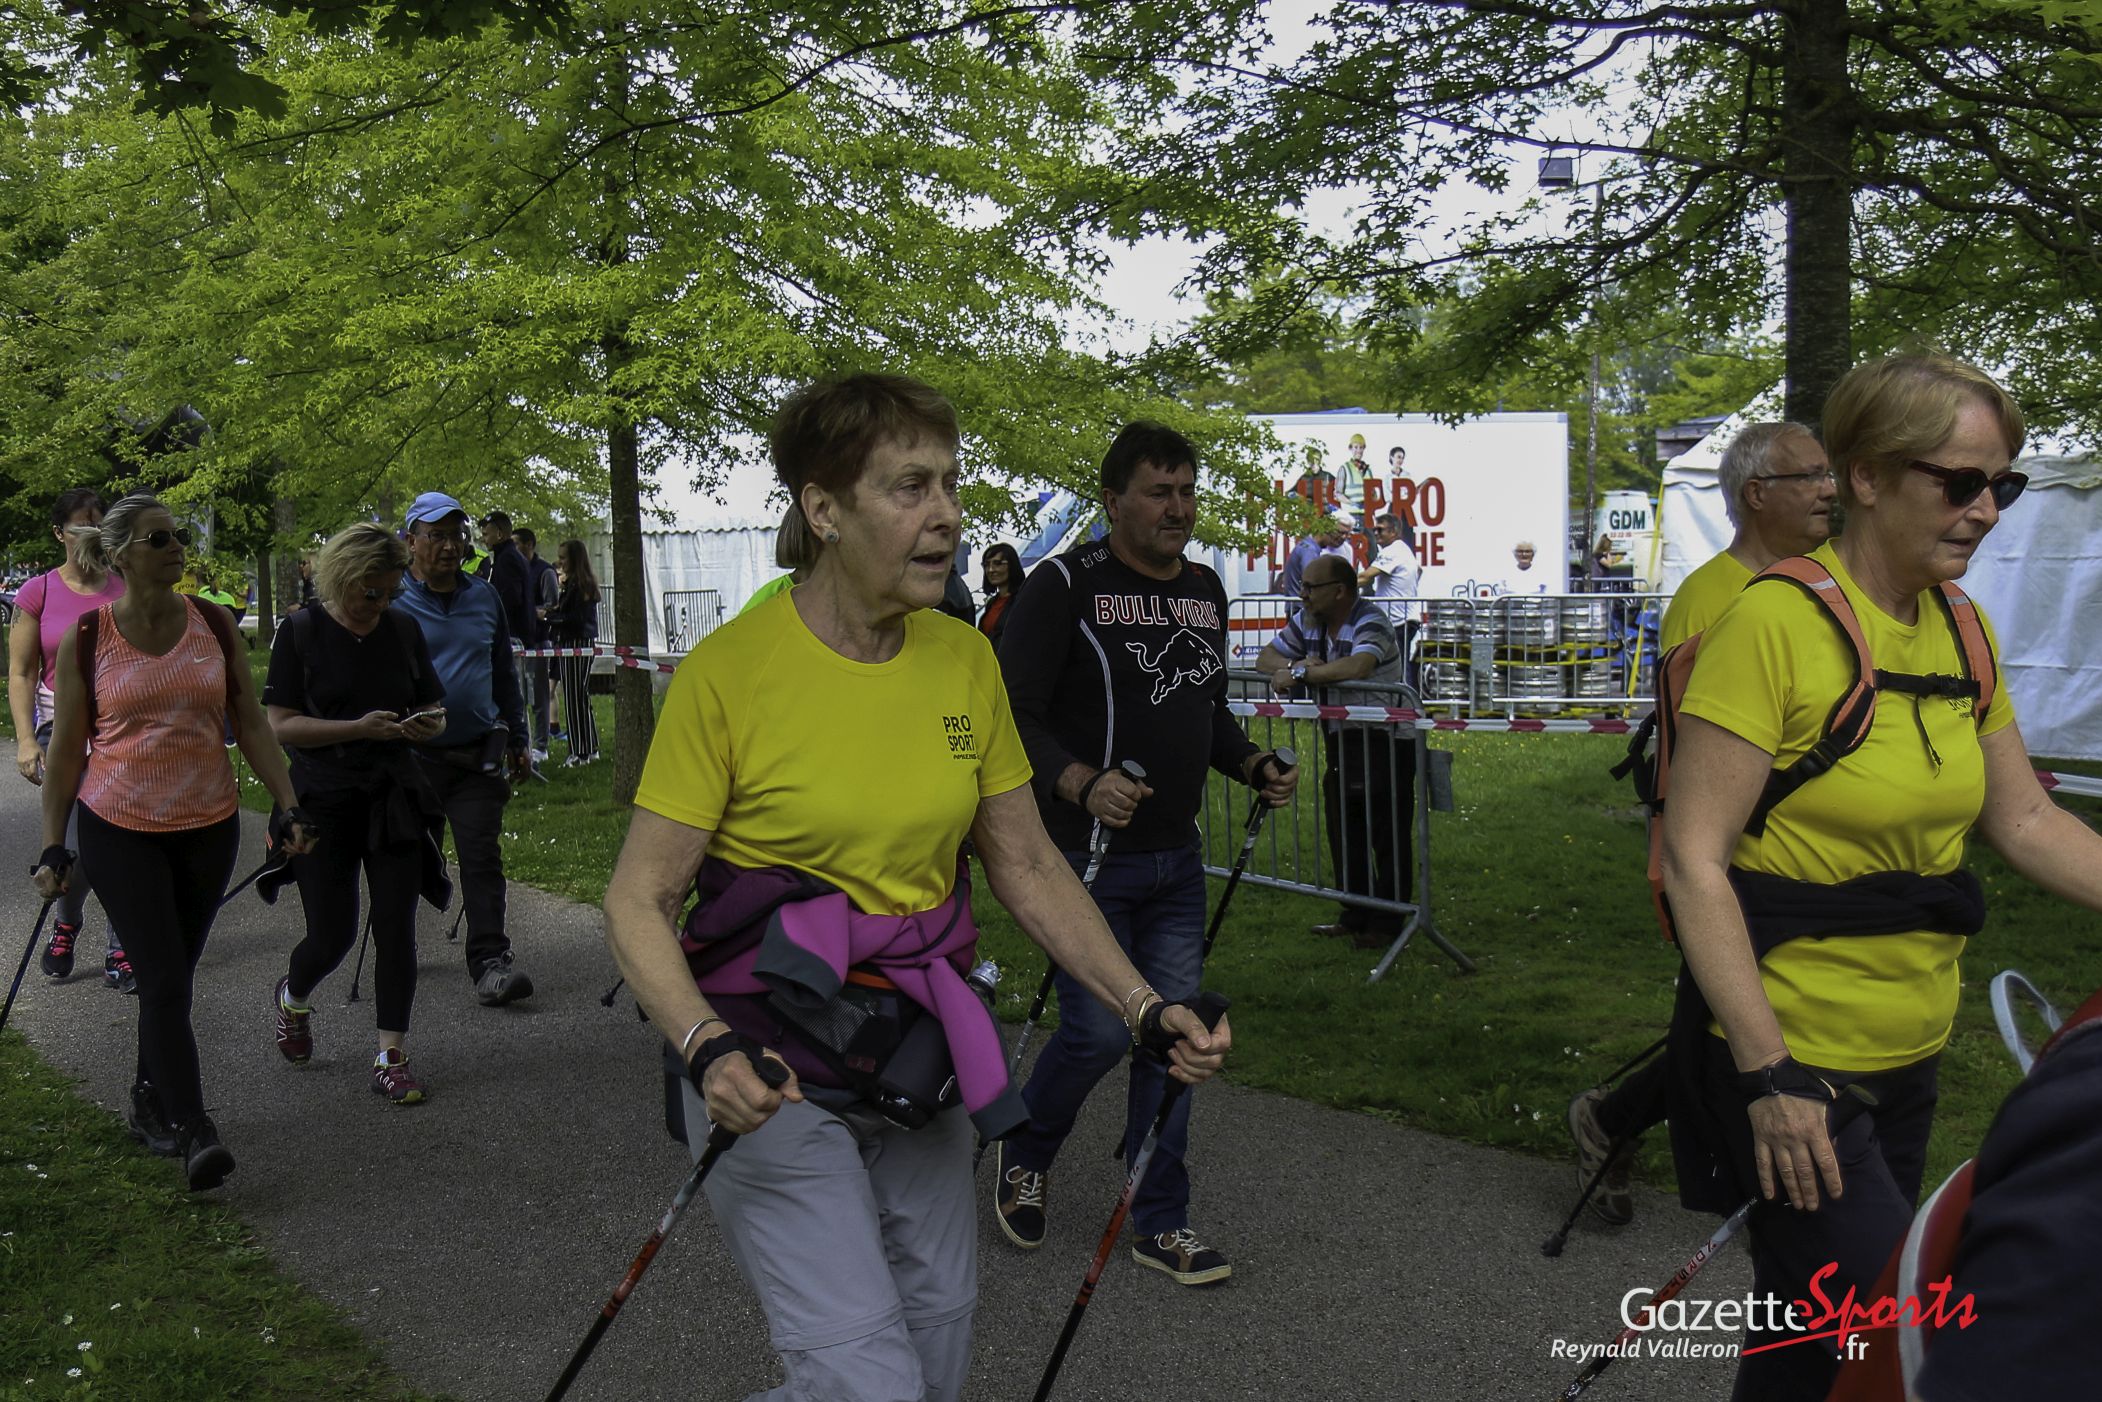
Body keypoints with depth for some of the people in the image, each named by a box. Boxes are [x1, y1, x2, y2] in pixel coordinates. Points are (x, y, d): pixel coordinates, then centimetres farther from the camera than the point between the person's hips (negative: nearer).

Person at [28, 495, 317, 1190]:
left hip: (208, 827, 3)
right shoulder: (86, 639, -5)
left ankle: (150, 1105, 33)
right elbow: (67, 749, 0)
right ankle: (194, 1135, -8)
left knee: (173, 977, 14)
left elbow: (250, 723, 4)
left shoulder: (213, 623, 1)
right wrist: (52, 848, -1)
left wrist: (287, 806, -4)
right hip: (120, 830, -3)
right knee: (164, 983, -9)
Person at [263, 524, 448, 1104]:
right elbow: (281, 725, -10)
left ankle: (391, 1057, 7)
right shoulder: (301, 632, -5)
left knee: (395, 926, -2)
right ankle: (293, 996, 37)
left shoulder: (404, 629, 6)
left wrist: (428, 726, -9)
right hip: (322, 803, -3)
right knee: (332, 935, 2)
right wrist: (359, 728, -21)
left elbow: (434, 711, 15)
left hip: (394, 799, 3)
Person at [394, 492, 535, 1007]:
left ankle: (490, 962, -9)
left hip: (478, 756, 2)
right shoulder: (393, 602, -2)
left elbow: (505, 673, 19)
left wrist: (516, 740, 19)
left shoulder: (485, 598, 11)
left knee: (482, 857, -7)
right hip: (415, 757, -2)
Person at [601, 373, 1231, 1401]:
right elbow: (639, 901, -13)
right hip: (770, 1075, -5)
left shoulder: (966, 660, 0)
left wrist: (1145, 1008, -4)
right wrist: (707, 1046, -30)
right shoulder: (731, 668, -15)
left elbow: (1026, 867, 7)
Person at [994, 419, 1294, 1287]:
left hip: (1176, 858, 7)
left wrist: (1256, 768, 4)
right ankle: (1022, 1157, 26)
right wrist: (1081, 783, -29)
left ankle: (1160, 1224, 21)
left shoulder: (1205, 590, 11)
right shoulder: (1067, 585, -11)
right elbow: (1013, 713, -15)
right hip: (1088, 855, -6)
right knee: (1099, 1031, -5)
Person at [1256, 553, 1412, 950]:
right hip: (1339, 741, 8)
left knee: (1389, 839, -2)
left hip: (1385, 742, -8)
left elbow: (1357, 667, -37)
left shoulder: (1370, 622, -17)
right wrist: (1292, 667, -10)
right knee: (1344, 835, 12)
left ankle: (1387, 924, 4)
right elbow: (1265, 659, 12)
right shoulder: (1307, 621, 7)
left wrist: (1301, 673, -28)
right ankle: (1356, 916, 22)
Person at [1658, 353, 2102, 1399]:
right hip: (1794, 1061, -7)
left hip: (1912, 1053, 7)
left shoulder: (1960, 630, 6)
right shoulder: (1775, 620, -17)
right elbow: (1693, 861, -20)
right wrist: (1768, 1073, -22)